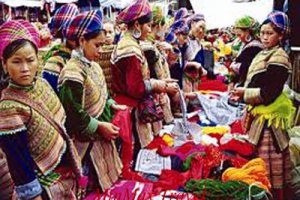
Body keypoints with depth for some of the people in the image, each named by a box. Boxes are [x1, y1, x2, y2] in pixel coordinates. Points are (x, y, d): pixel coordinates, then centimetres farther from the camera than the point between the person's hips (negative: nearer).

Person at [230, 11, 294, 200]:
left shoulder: (279, 58, -14)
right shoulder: (263, 55, 14)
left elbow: (268, 93, -19)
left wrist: (244, 93, -13)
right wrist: (243, 93, 3)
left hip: (270, 115, -9)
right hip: (260, 113, 9)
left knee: (270, 160, -3)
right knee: (262, 157, 15)